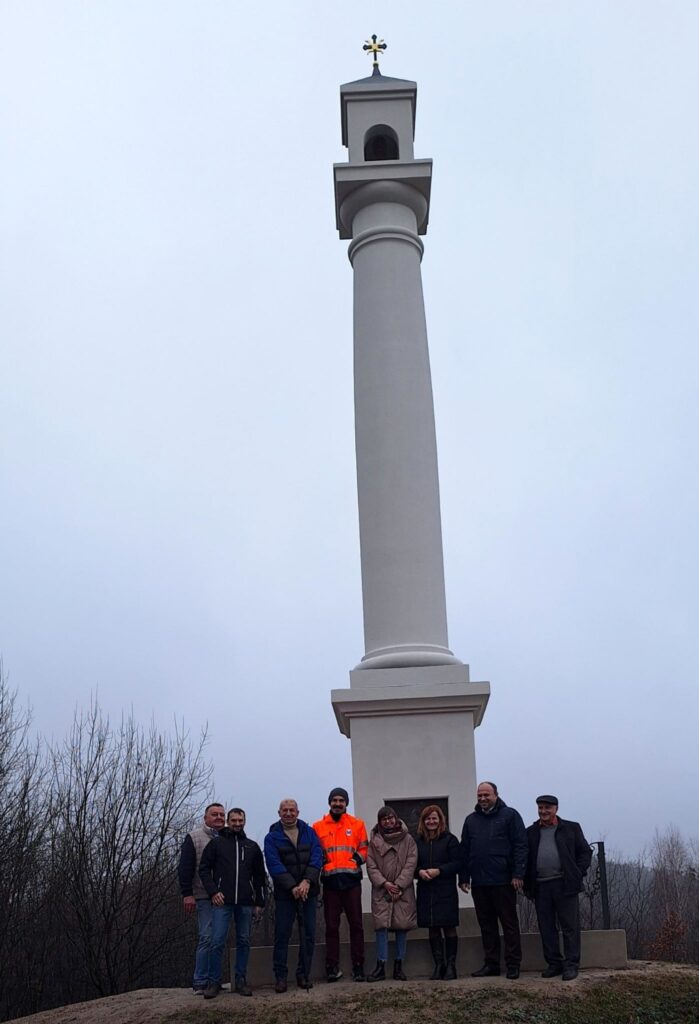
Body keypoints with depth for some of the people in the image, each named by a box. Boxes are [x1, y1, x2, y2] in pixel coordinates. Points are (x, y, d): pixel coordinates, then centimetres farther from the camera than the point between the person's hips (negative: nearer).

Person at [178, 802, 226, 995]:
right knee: (207, 937, -9)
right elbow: (185, 868, -2)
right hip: (204, 897, -4)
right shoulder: (194, 838, 2)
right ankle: (200, 983, -2)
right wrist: (187, 894, -8)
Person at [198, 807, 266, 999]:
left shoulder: (252, 847, 14)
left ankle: (241, 981, 14)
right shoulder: (216, 843, 6)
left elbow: (259, 876, 15)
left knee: (244, 941, 5)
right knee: (217, 941, -6)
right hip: (222, 901, -3)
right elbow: (204, 869, 3)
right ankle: (213, 982, 4)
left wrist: (260, 902, 10)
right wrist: (213, 891, -9)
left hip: (245, 903, 3)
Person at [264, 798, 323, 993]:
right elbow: (274, 865, -9)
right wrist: (292, 887, -19)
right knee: (282, 935, 0)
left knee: (308, 935, 5)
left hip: (309, 892, 2)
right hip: (284, 894, -2)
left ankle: (304, 974, 16)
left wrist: (307, 882, -17)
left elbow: (317, 857, -3)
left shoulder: (309, 832, 7)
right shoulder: (272, 837, 1)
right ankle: (280, 976, 9)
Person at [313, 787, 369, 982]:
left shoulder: (357, 824, 9)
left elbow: (364, 848, 9)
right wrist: (320, 861, -11)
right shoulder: (318, 827, 9)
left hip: (351, 879, 0)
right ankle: (332, 967, 8)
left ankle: (358, 966, 9)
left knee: (356, 924, 3)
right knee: (331, 926, 4)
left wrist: (358, 858, -10)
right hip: (330, 880, 0)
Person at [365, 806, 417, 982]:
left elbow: (411, 863, -1)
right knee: (381, 925, -7)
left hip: (403, 891, 0)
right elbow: (371, 865, 1)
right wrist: (384, 883, -11)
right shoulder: (374, 841, 6)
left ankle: (399, 966, 11)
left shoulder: (407, 839, 5)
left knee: (402, 926, 1)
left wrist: (399, 885, -10)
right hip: (381, 891, 0)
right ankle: (380, 966, -2)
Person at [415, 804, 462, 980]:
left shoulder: (450, 840, -1)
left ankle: (451, 965, 8)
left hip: (446, 892, -3)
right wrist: (419, 872, -11)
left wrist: (439, 871, -18)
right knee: (433, 929, 6)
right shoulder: (418, 842, 9)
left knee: (449, 928, 0)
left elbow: (457, 863, -7)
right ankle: (438, 965, 13)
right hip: (426, 891, 3)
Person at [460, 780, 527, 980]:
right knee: (486, 925, 9)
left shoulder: (509, 815, 1)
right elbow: (464, 850, 15)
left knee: (509, 923, 1)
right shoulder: (471, 820, 15)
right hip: (479, 882, 5)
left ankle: (513, 965, 8)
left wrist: (518, 874, -12)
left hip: (503, 881, -5)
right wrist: (464, 877, 8)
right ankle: (491, 963, 17)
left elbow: (520, 846, -5)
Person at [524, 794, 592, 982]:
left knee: (570, 926, -1)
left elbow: (585, 852, 7)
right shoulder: (531, 832, 13)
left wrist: (578, 874, -4)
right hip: (540, 887, 3)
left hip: (564, 884, -3)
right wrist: (528, 883, 6)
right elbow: (524, 857, 15)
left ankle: (571, 965, 6)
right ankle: (554, 963, 15)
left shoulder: (571, 828, 7)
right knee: (546, 928, 6)